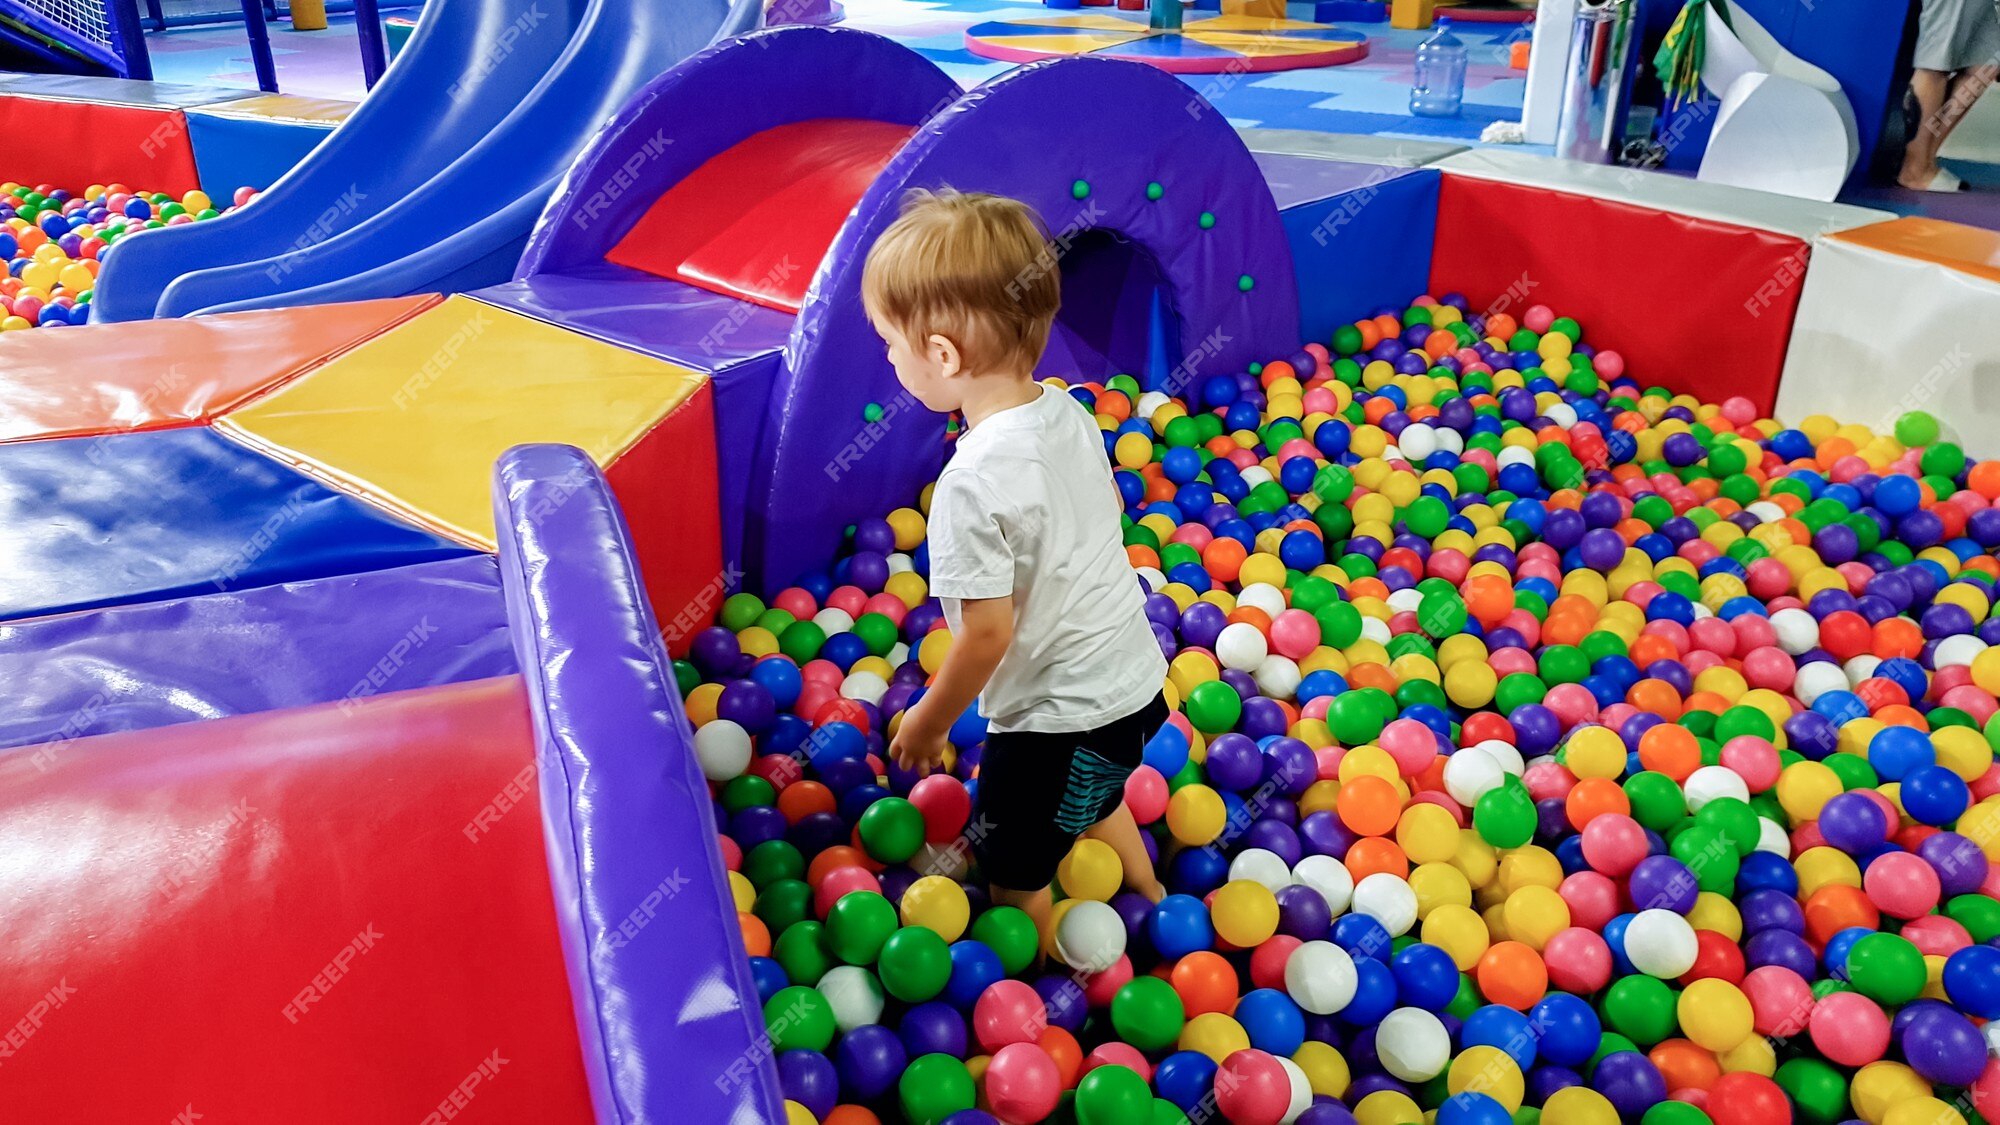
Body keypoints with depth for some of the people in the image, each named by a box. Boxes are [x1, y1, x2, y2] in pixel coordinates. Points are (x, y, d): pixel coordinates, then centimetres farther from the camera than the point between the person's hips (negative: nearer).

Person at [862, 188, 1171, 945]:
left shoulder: (974, 482, -31)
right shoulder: (1066, 412, -7)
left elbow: (987, 631, -24)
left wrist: (929, 719, -8)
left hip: (1057, 716, -9)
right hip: (1134, 678, 9)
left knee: (1014, 876, 15)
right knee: (1095, 802, 37)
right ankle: (1150, 905, 60)